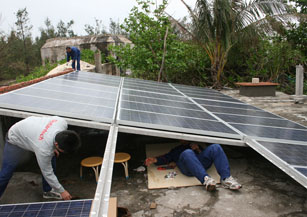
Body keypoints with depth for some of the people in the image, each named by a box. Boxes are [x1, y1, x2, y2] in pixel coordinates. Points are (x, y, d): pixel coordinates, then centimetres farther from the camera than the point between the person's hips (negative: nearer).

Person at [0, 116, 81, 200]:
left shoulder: (63, 122, -32)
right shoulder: (43, 149, -43)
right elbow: (47, 173, -27)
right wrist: (61, 191, -17)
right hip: (16, 139, -6)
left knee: (50, 161, 3)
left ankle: (47, 191, 20)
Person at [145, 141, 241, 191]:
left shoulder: (194, 146, 42)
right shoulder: (176, 150, 40)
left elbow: (204, 154, 26)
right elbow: (166, 158, 23)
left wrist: (198, 149, 7)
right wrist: (154, 160, 4)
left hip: (201, 162, 3)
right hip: (187, 168, -2)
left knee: (215, 147, -22)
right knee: (187, 153, -36)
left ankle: (226, 178, -37)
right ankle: (206, 179, -55)